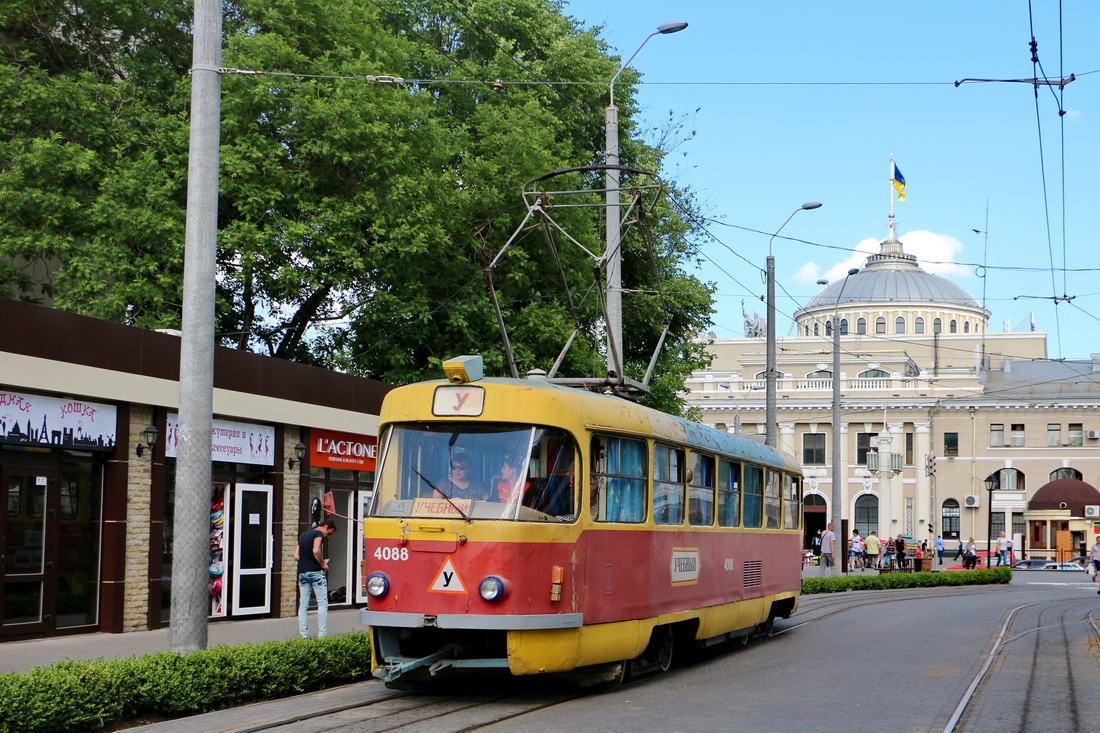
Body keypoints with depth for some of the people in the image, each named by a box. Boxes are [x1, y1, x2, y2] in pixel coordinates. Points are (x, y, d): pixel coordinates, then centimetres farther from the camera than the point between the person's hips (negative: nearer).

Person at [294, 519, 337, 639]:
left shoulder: (303, 535, 19)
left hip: (302, 572, 7)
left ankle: (304, 635, 4)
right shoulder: (318, 534, -6)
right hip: (316, 572, -7)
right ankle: (322, 635, -5)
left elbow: (296, 556, 17)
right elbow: (316, 551, -22)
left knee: (303, 604, 7)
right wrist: (323, 564, -10)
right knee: (322, 604, -1)